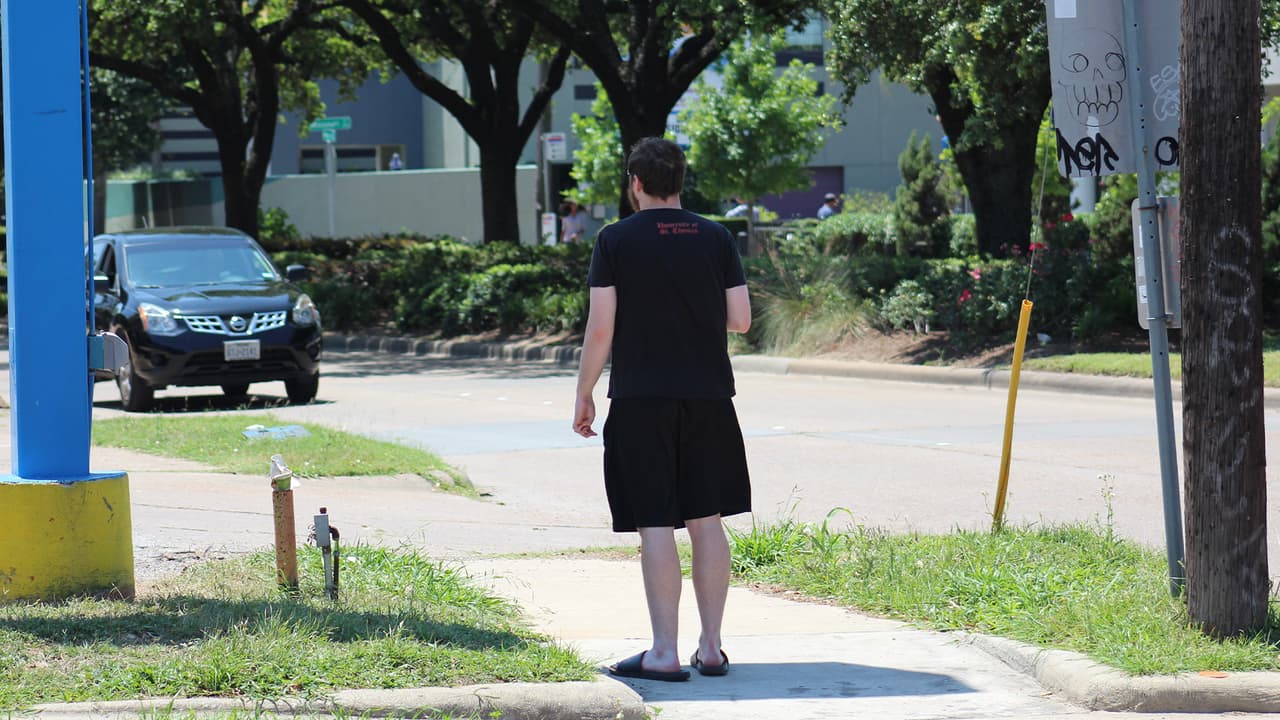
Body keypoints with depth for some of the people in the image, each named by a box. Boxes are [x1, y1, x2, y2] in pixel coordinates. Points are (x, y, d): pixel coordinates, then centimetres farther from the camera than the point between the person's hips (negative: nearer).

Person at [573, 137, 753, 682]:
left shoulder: (616, 241, -4)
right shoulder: (716, 239, 5)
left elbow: (600, 328, -6)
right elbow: (740, 320, 5)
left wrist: (583, 395, 4)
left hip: (641, 399, -3)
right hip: (709, 398, 3)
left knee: (655, 524, -3)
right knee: (706, 521, 9)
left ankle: (664, 653, -5)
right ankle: (711, 648, 11)